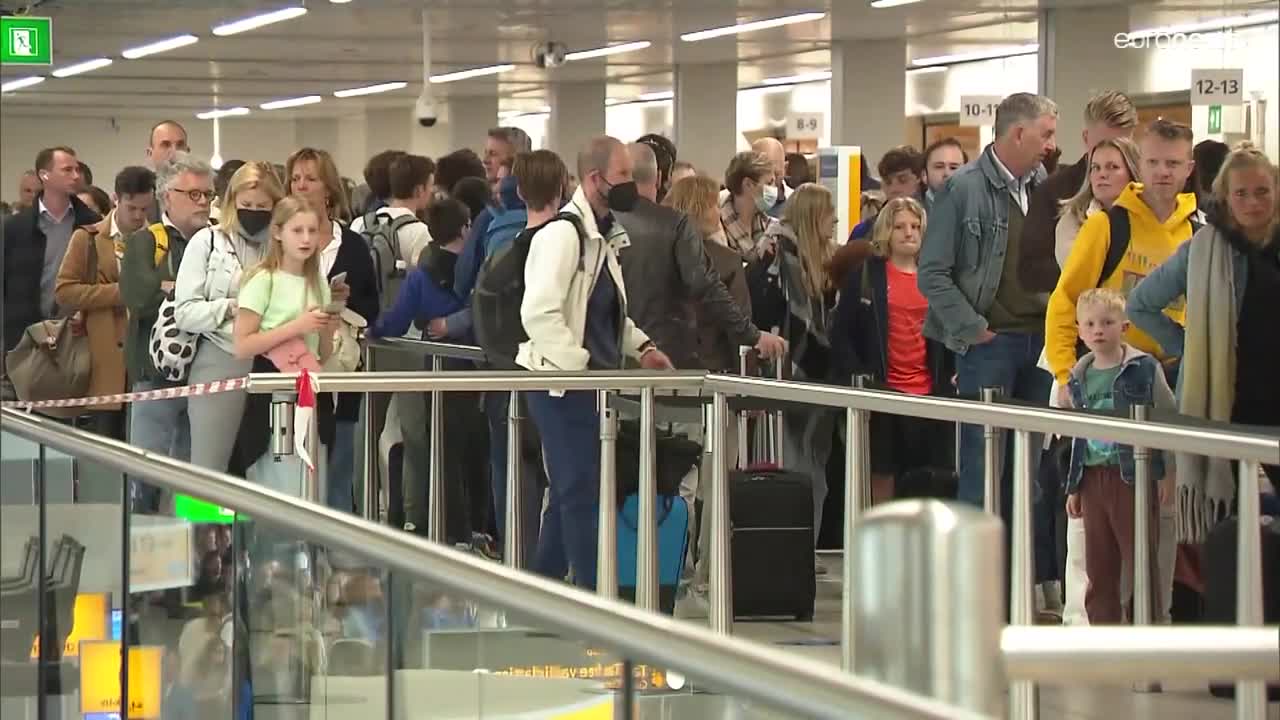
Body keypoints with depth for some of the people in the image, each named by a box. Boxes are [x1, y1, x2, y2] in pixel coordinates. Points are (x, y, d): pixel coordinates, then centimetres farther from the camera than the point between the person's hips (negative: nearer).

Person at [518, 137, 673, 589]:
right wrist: (582, 365, -23)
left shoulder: (602, 235, 15)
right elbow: (539, 313, -24)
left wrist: (640, 345, 11)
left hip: (588, 383, 10)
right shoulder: (563, 233, -16)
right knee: (582, 495, -8)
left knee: (570, 496, 15)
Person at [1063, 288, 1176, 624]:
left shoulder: (1145, 369, -6)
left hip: (1133, 477, -5)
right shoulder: (1079, 377, 9)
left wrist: (1168, 473, -5)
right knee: (1098, 565, 10)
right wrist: (1074, 486, 15)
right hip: (1093, 478, 5)